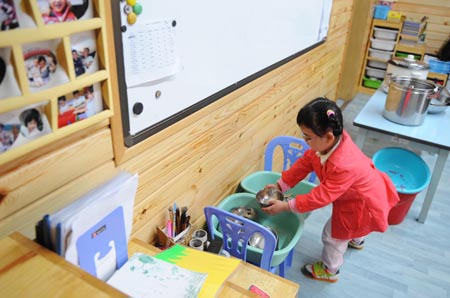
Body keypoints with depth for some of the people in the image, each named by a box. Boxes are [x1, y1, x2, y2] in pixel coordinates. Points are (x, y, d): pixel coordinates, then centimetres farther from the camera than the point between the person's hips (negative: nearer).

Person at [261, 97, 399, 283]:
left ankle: (330, 271, 37)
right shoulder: (330, 141, -21)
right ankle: (356, 240, 70)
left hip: (363, 205, -8)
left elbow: (321, 197, -37)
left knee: (333, 235, 10)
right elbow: (305, 163, -10)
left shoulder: (343, 166, -45)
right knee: (347, 224, 37)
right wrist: (280, 185, -11)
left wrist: (286, 206, -32)